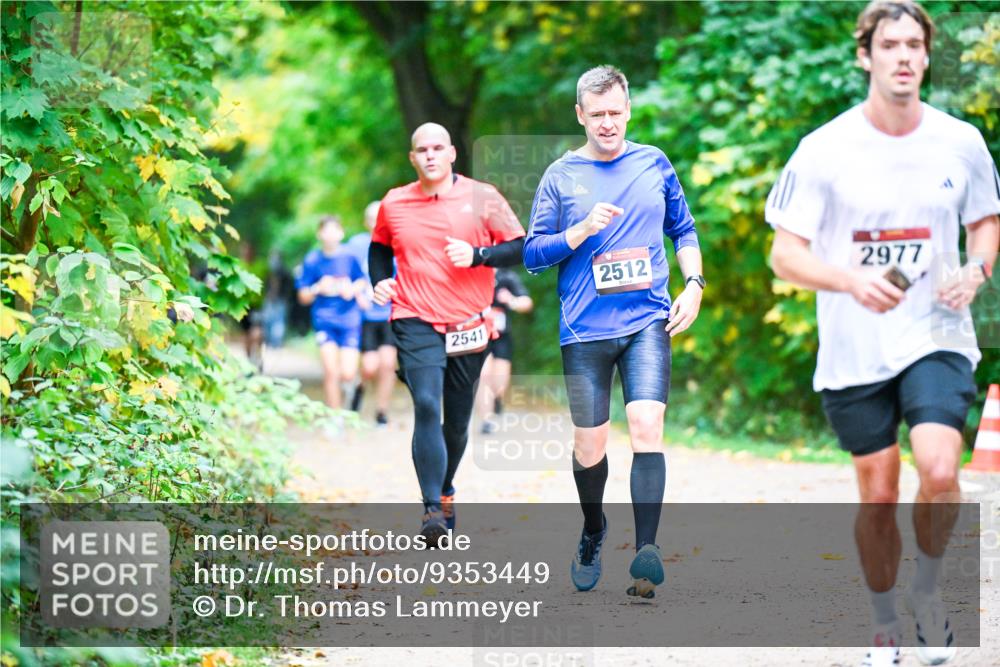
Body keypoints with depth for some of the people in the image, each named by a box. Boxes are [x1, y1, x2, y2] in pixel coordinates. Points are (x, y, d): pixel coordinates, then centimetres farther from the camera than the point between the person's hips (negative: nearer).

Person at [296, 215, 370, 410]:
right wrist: (318, 288, -15)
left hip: (349, 321, 1)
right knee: (331, 370, -13)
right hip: (325, 320, -1)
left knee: (348, 375, -7)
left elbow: (362, 282, 15)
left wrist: (352, 290, -7)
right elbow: (303, 297, 5)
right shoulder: (312, 261, 1)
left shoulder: (349, 258, 2)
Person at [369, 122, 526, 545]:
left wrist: (477, 255, -14)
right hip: (416, 323, -1)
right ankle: (433, 510, -22)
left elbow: (520, 249, 0)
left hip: (469, 326, 1)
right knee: (426, 407, -19)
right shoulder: (393, 204, 6)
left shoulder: (481, 198, 0)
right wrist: (379, 281, 5)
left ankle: (445, 490, 36)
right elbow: (379, 248, 24)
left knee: (457, 420, 10)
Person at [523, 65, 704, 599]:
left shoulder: (654, 164, 9)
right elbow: (532, 254, 4)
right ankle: (593, 534, 33)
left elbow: (683, 230, 20)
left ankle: (646, 551, -24)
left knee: (647, 426, -18)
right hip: (585, 330, 0)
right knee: (589, 446, 5)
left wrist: (693, 284, 5)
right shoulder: (561, 176, 4)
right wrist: (583, 229, -11)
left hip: (647, 321, 0)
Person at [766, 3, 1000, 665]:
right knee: (878, 496, 4)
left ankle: (928, 589, 7)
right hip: (855, 353, -1)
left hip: (937, 338, 1)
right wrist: (852, 281, -24)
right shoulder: (824, 150, -6)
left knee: (940, 472, -20)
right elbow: (786, 253, -6)